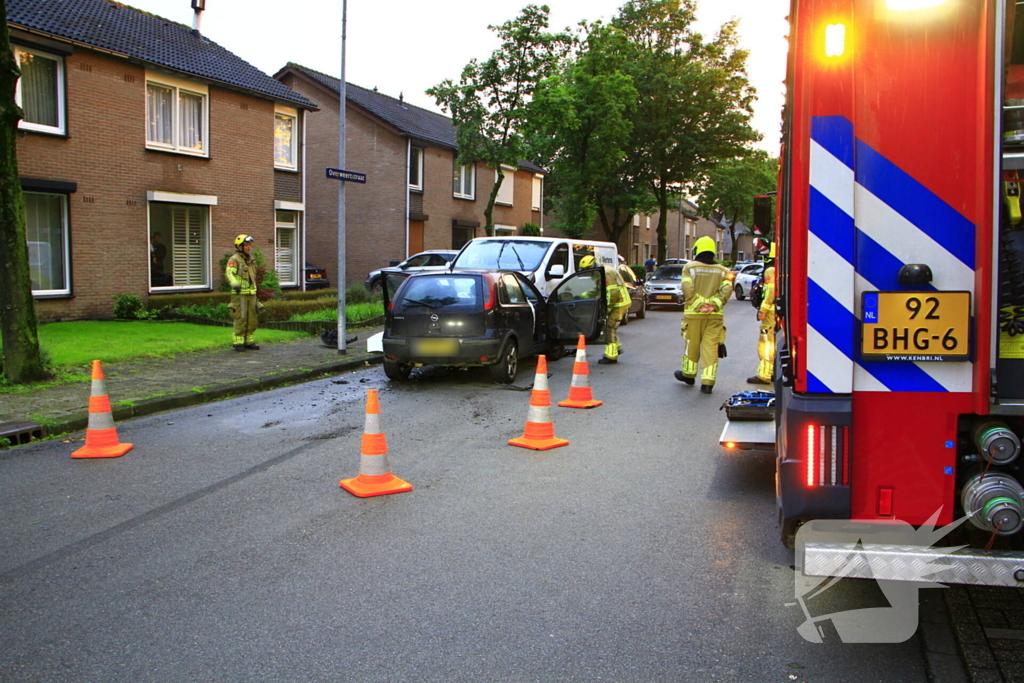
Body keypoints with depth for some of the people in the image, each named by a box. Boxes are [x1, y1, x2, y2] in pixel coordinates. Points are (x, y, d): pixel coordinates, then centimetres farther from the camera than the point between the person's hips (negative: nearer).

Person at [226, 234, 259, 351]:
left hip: (251, 294, 7)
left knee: (252, 319, 8)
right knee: (240, 319, -7)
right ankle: (238, 342, 0)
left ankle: (248, 341, 17)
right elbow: (229, 273, -21)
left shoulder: (251, 260, 18)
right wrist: (235, 284, -40)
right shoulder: (234, 259, -6)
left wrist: (255, 293, 28)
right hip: (239, 294, -7)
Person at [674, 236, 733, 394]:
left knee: (692, 345, 13)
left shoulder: (690, 267, 0)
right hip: (715, 315, 1)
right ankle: (707, 382, -5)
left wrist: (698, 305, -11)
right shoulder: (722, 270, 7)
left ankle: (688, 374, 29)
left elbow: (687, 288, -13)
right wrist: (714, 305, -11)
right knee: (711, 348, 0)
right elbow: (727, 289, -7)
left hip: (693, 314, -1)